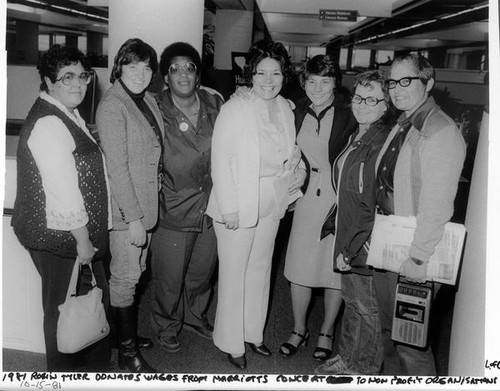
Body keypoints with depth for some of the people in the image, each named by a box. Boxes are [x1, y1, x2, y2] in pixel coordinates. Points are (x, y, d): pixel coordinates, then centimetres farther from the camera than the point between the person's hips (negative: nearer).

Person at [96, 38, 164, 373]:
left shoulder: (148, 100, 9)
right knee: (125, 277, 4)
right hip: (125, 208, -8)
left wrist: (145, 211, 10)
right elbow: (117, 166, -19)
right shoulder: (112, 106, -15)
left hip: (147, 204, 8)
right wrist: (134, 217, -20)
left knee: (136, 272, 17)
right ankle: (127, 352, 18)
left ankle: (129, 333, 35)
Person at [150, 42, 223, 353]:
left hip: (211, 206, 4)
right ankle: (167, 326, 38)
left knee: (203, 271, 21)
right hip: (173, 209, -4)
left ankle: (195, 316, 47)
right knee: (170, 278, 11)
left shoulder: (215, 104, 1)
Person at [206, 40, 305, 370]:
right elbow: (221, 160, -16)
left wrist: (296, 172, -4)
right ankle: (231, 343, 24)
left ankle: (254, 333, 36)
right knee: (234, 274, 5)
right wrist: (229, 208, -18)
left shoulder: (286, 109, 4)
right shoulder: (235, 108, -15)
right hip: (238, 206, -6)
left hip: (272, 205, 6)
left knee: (260, 270, 18)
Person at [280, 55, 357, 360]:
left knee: (336, 269, 9)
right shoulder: (299, 113, 5)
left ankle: (327, 332, 31)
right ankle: (299, 329, 30)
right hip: (307, 197, 4)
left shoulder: (349, 114, -9)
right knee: (299, 267, 8)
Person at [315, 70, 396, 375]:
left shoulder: (384, 142, -20)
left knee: (366, 308, 9)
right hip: (347, 237, 8)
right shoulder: (356, 137, 9)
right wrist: (335, 222, 12)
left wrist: (351, 248, -19)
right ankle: (347, 357, 39)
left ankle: (365, 369, 30)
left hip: (367, 244, -8)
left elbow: (376, 205, -23)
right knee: (351, 299, 21)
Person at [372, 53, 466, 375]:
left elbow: (437, 205, -21)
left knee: (410, 341, 3)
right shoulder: (402, 126, 11)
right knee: (388, 329, 22)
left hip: (412, 255, -8)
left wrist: (418, 257, -21)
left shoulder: (442, 133, -16)